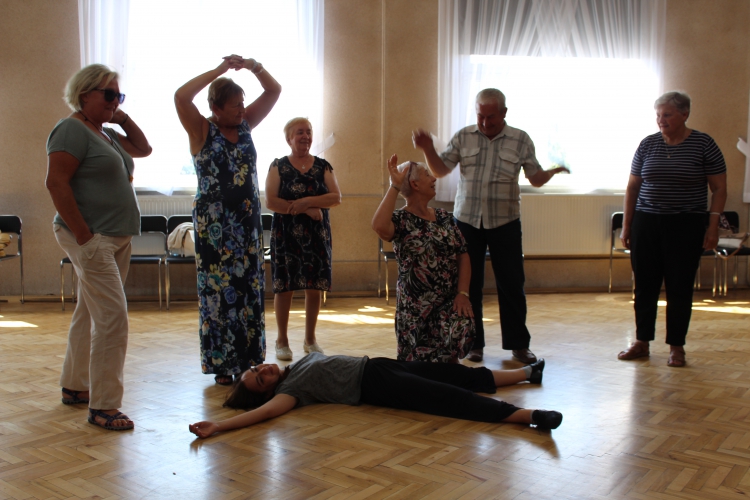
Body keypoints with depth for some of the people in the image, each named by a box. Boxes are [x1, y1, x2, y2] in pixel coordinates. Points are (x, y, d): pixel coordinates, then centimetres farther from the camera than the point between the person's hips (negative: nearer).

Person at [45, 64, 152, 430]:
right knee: (112, 317, -12)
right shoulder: (72, 129, -10)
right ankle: (102, 406, -6)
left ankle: (74, 386, 29)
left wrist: (124, 118, 13)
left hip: (117, 239, 10)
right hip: (92, 238, -10)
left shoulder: (106, 133, 16)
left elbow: (143, 149, 27)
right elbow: (56, 183, -18)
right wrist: (84, 236, -20)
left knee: (89, 314, 16)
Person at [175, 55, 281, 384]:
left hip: (248, 220, 5)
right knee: (219, 289, 0)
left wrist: (253, 66, -7)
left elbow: (274, 91, 10)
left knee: (249, 288, 7)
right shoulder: (202, 130, -5)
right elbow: (181, 97, -23)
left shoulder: (245, 124, 8)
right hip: (214, 221, -5)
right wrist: (219, 70, -19)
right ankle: (221, 364, 10)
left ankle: (247, 360, 17)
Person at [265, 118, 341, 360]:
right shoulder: (278, 166, 1)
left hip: (317, 235, 2)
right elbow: (271, 201, -10)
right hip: (286, 235, -2)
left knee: (315, 286, 4)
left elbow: (336, 197, -3)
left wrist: (307, 201, -16)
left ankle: (310, 339, 18)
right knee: (284, 286, 0)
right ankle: (282, 340, 13)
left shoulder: (323, 166, 8)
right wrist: (307, 210, -14)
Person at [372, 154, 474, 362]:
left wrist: (463, 293, -8)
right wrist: (394, 187, -23)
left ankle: (452, 365, 1)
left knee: (461, 328, -26)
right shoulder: (401, 219, -7)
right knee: (422, 365, -3)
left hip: (450, 300, 3)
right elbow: (379, 226, -31)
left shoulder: (445, 217, 9)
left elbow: (463, 256, 5)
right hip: (415, 306, -3)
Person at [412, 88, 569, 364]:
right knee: (468, 284, 6)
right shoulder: (463, 137, 3)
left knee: (511, 284, 3)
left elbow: (536, 179, 4)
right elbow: (440, 170, 1)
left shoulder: (520, 140, 1)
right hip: (467, 220, 1)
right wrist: (428, 149, -16)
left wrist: (552, 172, -17)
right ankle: (473, 344, 18)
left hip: (505, 222, -1)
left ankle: (518, 344, 16)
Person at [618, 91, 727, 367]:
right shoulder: (648, 144, 5)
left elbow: (719, 189, 0)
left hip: (686, 227, -2)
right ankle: (641, 342, 18)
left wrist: (713, 225, -8)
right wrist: (626, 226, 6)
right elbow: (632, 187, 10)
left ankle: (676, 346, 15)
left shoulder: (703, 145, -3)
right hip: (646, 223, 3)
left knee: (679, 288, 3)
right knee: (644, 285, 6)